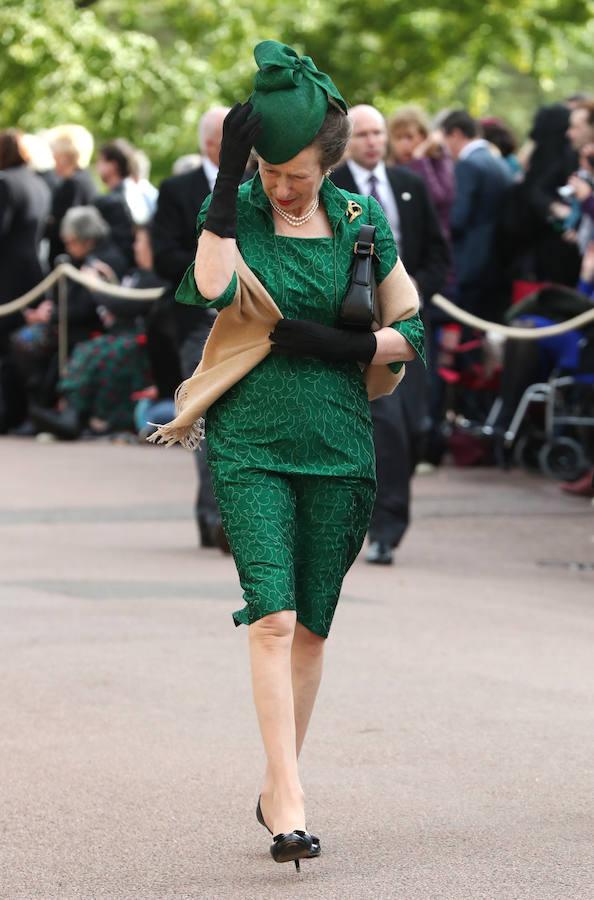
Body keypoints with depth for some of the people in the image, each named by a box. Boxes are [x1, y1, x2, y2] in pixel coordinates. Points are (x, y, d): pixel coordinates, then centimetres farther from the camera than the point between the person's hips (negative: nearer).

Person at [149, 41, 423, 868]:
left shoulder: (361, 222, 4)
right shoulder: (234, 209, -1)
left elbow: (410, 331, 9)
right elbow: (212, 285, -23)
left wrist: (339, 345, -9)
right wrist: (229, 173, -21)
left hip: (337, 444, 2)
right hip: (250, 444, -2)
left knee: (311, 627, 8)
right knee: (272, 616, -15)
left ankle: (279, 785, 22)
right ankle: (288, 800, -14)